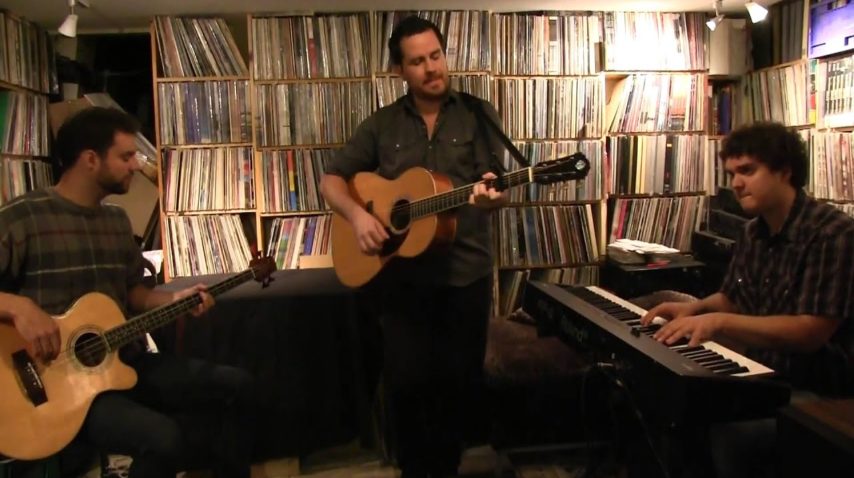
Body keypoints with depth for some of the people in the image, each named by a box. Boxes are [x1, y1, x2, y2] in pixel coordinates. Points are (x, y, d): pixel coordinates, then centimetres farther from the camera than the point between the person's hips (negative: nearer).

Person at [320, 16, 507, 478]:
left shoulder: (479, 115, 1)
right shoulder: (381, 124, 6)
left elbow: (495, 188, -8)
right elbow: (331, 180, 6)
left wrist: (492, 196, -32)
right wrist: (357, 214, -14)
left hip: (466, 270, 0)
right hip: (401, 274, 1)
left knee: (460, 380, 8)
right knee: (406, 380, 2)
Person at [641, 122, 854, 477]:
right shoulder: (754, 232, 8)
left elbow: (810, 332, -24)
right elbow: (732, 299, 18)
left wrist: (720, 322, -29)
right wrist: (696, 308, -3)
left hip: (818, 393, -7)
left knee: (732, 436, -32)